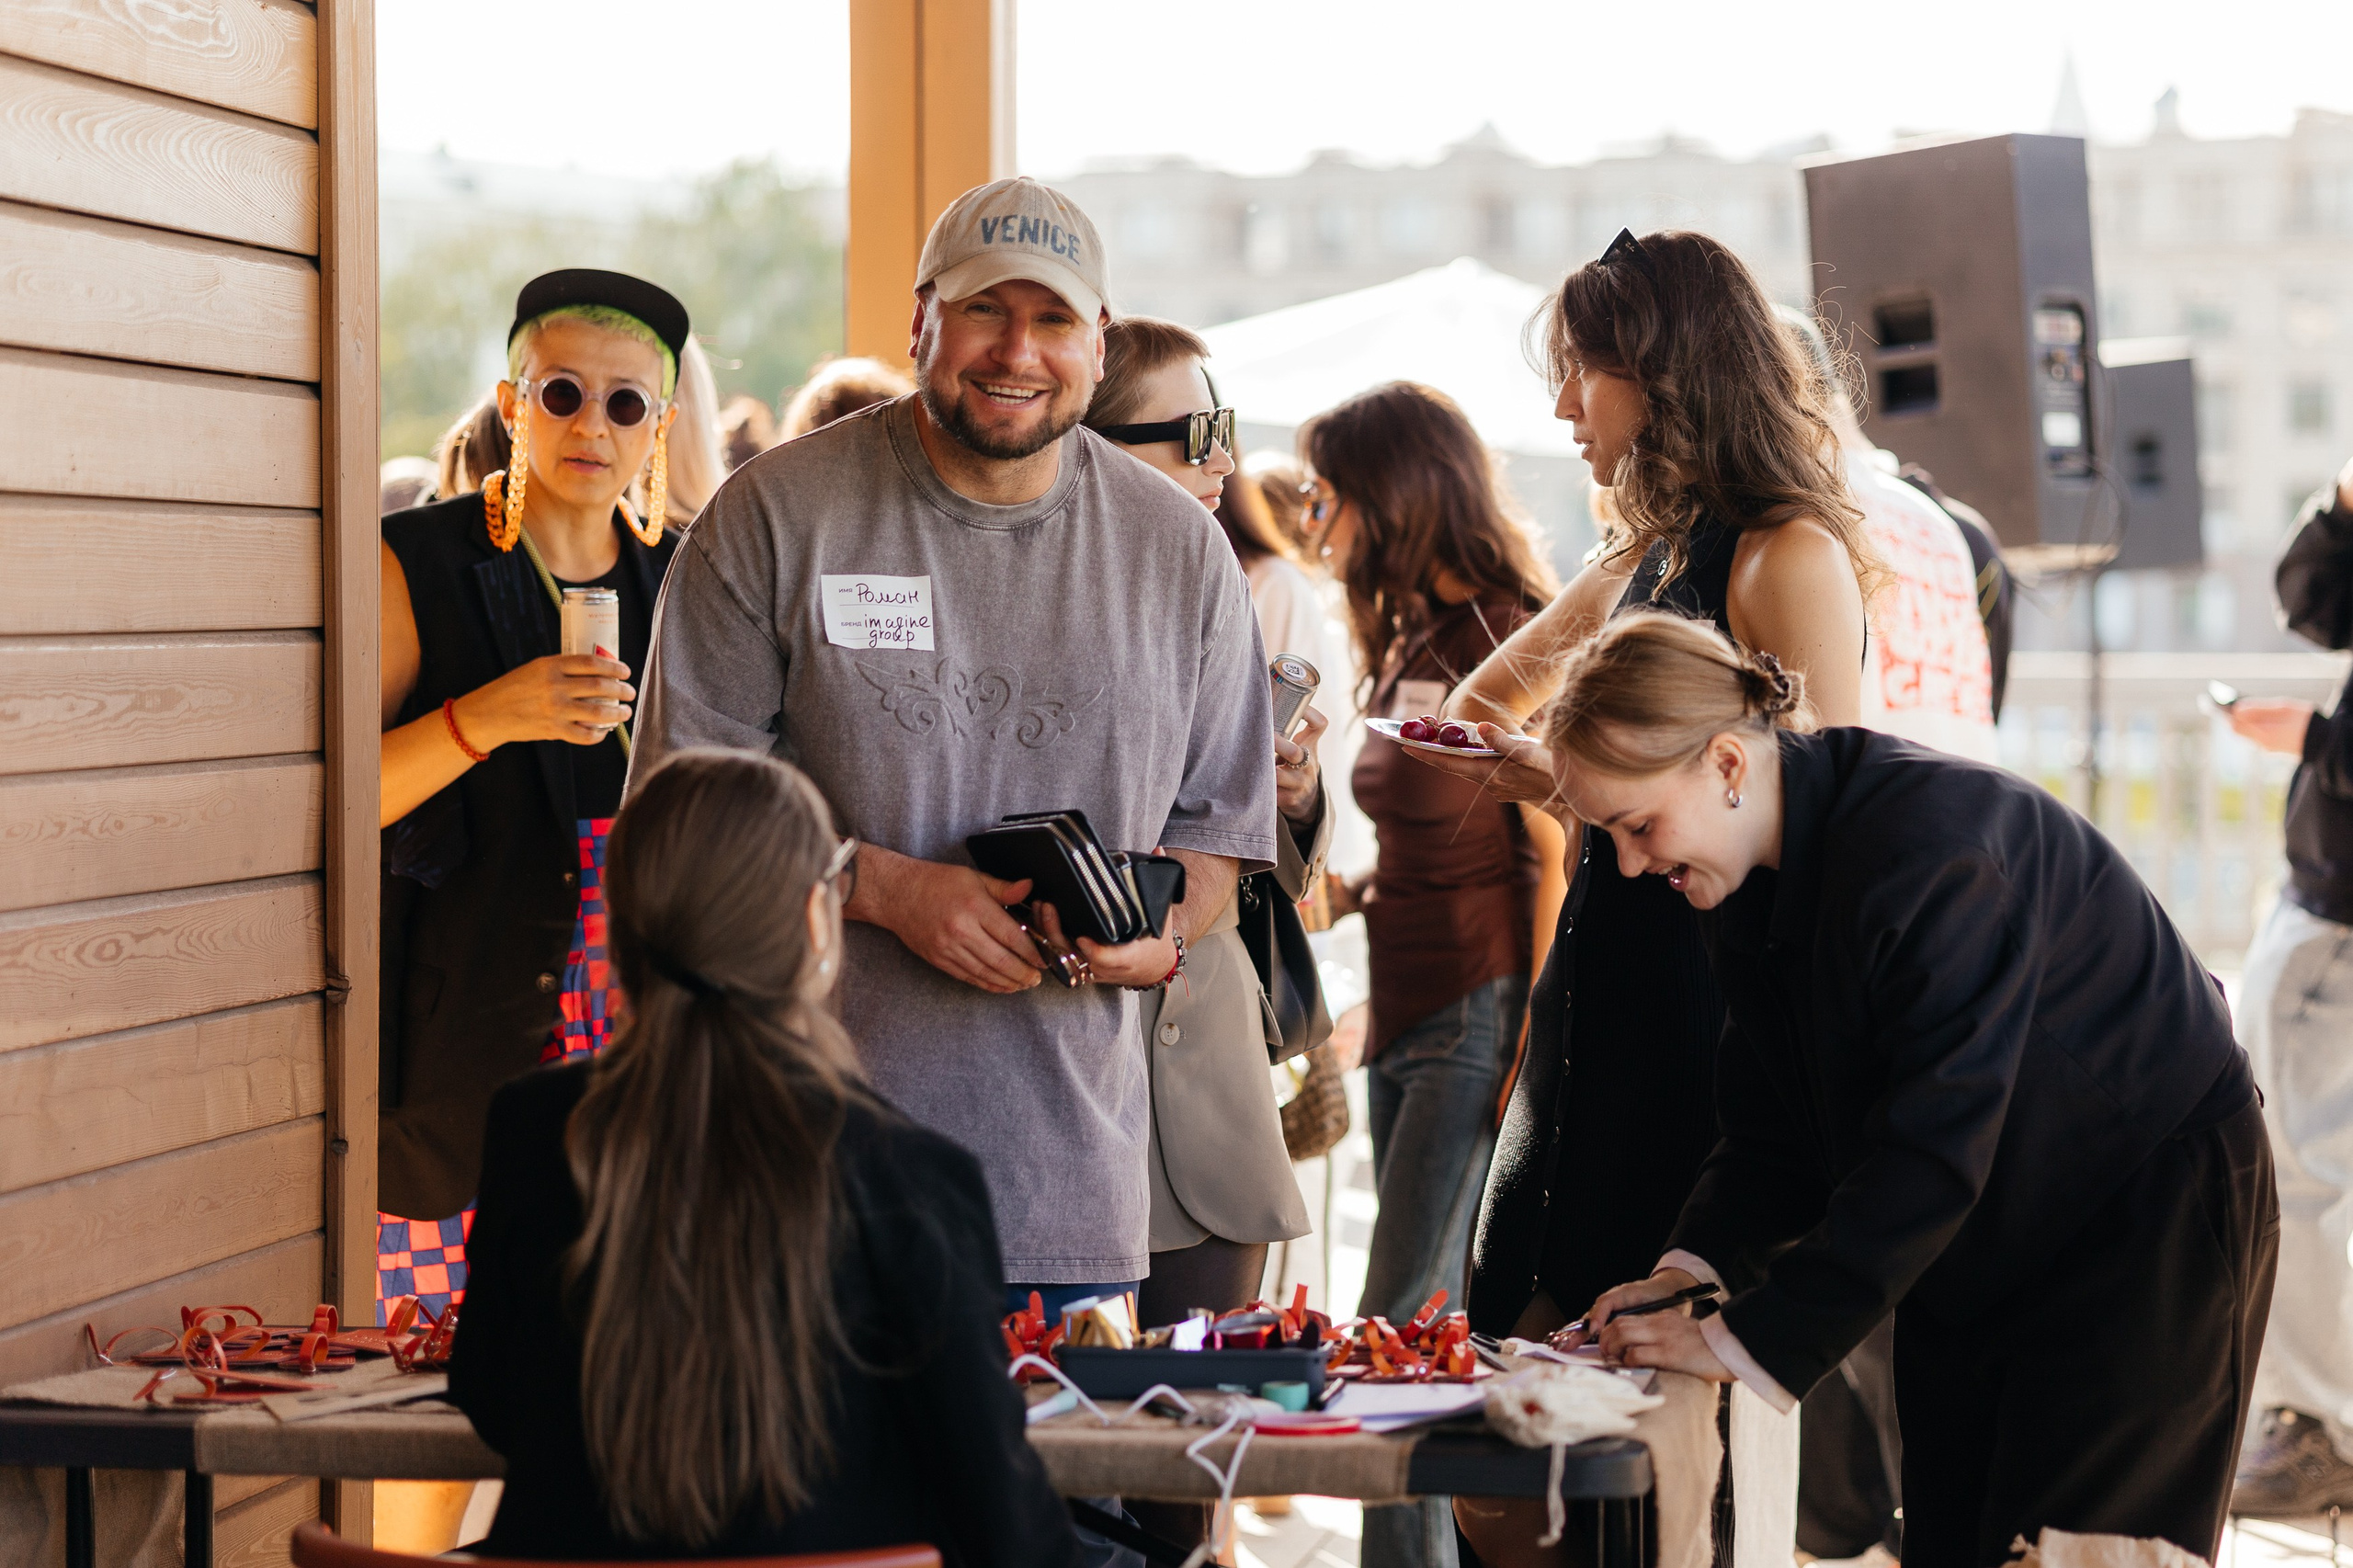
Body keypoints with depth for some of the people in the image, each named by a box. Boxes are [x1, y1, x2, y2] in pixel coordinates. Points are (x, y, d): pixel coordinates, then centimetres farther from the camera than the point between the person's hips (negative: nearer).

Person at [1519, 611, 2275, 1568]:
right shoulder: (1750, 885, -2)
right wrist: (1697, 1264, -16)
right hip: (1979, 1255, 8)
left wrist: (1753, 1341, -33)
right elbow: (1775, 1123, 3)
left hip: (2153, 1218, -8)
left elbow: (1935, 1144, -34)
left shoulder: (1932, 846, -31)